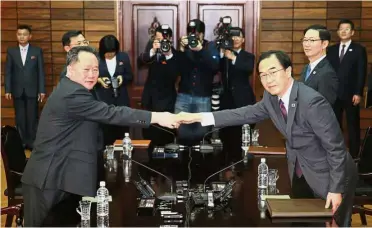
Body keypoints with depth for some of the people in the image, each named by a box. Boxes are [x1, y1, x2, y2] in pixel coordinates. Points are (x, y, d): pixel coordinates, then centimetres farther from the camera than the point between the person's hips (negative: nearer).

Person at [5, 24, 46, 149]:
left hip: (32, 90, -2)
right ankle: (22, 142, 13)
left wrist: (42, 90, -4)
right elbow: (8, 72, 5)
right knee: (20, 118, 6)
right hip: (17, 90, 2)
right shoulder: (11, 51, 6)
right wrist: (7, 90, -1)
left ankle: (32, 141, 9)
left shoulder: (37, 51, 1)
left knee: (32, 117, 1)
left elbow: (41, 71, 0)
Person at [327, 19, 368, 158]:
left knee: (353, 125, 3)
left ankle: (354, 155, 9)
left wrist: (358, 93, -12)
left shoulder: (359, 50, 1)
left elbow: (362, 73, -4)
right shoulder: (331, 50, 12)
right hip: (334, 93, 3)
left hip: (351, 94, -3)